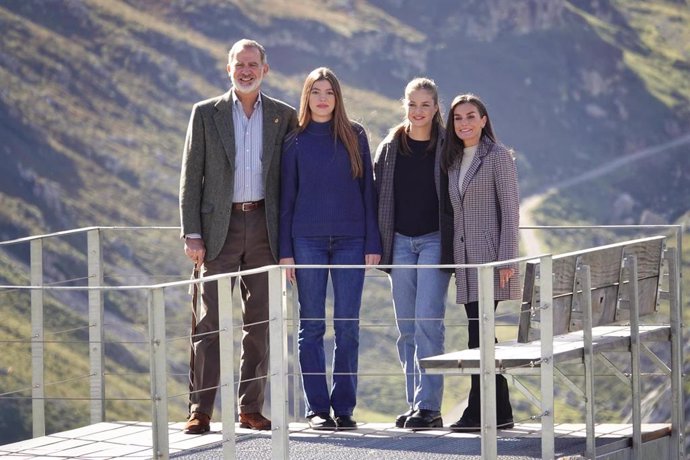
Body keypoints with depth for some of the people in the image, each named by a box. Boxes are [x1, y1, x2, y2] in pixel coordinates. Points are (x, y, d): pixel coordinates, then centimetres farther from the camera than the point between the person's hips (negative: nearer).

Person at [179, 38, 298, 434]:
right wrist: (192, 234, -5)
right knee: (211, 320, -5)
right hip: (220, 227, -2)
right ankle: (201, 409, -4)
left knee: (261, 321, 4)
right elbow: (191, 177, 3)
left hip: (264, 227, 2)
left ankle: (251, 408, 10)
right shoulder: (206, 114, 4)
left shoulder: (284, 116, 7)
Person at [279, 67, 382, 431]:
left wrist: (372, 243, 0)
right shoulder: (295, 142, 6)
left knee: (347, 327, 0)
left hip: (350, 240, 0)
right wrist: (285, 251, 0)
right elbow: (286, 197, 6)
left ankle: (344, 407, 5)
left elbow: (367, 189, 6)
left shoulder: (355, 136, 6)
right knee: (311, 326, 1)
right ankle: (317, 408, 4)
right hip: (308, 240, 0)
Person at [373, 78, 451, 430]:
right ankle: (416, 405, 11)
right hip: (400, 242, 4)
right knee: (407, 327, 6)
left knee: (427, 321, -12)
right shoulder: (390, 148, 8)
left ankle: (428, 405, -13)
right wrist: (376, 243, 4)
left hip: (435, 241, -4)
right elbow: (377, 195, 10)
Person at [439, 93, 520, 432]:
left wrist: (506, 259, -15)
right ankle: (499, 413, 9)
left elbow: (510, 210, -8)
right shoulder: (453, 160, 17)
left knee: (479, 333, -12)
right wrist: (450, 256, 12)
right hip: (464, 257, 7)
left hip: (489, 256, -7)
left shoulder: (497, 156, -3)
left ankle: (479, 412, -10)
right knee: (481, 334, 6)